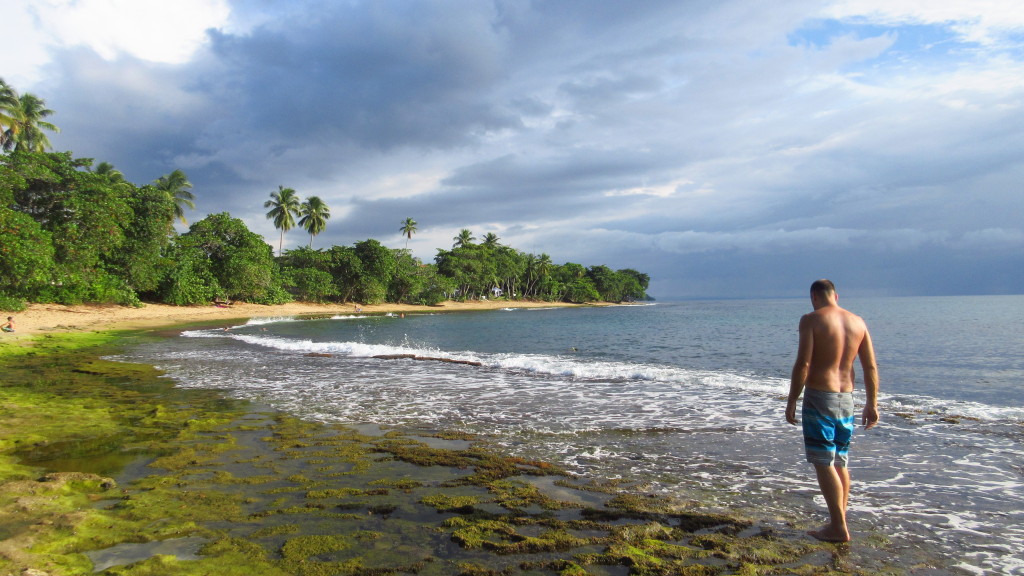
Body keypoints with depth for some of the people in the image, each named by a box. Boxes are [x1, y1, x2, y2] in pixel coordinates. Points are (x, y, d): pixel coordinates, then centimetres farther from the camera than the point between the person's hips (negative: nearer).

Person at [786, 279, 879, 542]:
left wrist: (792, 401, -10)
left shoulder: (811, 319, -10)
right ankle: (839, 523, 23)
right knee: (840, 462, 16)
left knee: (823, 462, -1)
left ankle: (838, 527, 0)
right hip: (846, 399, 7)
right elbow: (871, 367, 7)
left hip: (819, 397, -7)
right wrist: (872, 403, 13)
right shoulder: (858, 322, 7)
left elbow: (803, 364, -17)